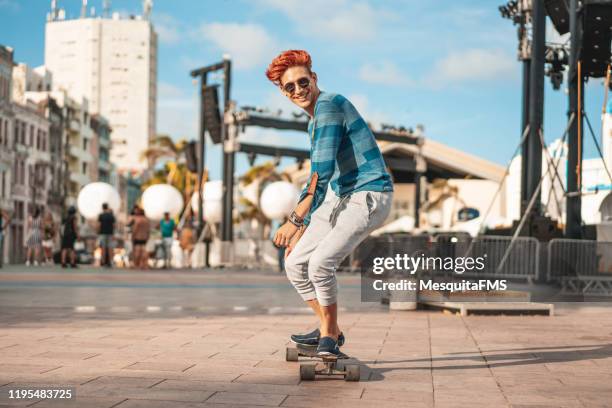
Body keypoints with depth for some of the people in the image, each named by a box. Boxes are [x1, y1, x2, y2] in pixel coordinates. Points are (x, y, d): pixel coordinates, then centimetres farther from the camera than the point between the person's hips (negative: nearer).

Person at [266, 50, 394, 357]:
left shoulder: (329, 105, -12)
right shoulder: (313, 122, 18)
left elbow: (322, 170, -19)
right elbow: (317, 182, 25)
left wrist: (295, 220, -20)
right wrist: (303, 229, 24)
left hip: (370, 196, -10)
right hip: (343, 199, 10)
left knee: (320, 262, -26)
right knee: (294, 264, 7)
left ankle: (329, 334, -4)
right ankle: (329, 330, 20)